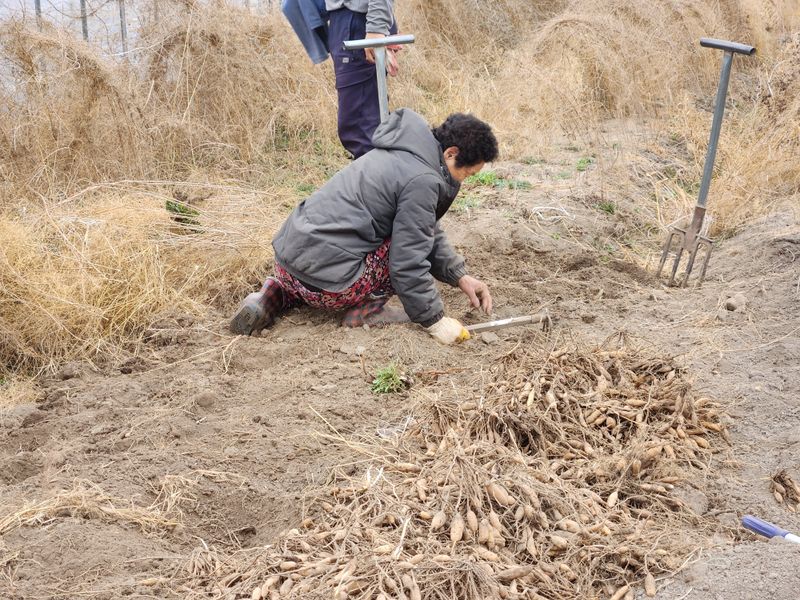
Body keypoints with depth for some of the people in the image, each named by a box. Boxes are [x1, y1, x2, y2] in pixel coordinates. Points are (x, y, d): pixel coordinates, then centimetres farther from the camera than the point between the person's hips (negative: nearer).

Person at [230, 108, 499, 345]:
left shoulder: (402, 154, 16)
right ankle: (367, 310, -3)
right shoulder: (422, 180, -14)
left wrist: (460, 276, 18)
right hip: (329, 282, -9)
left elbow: (430, 234, 24)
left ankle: (276, 294, 18)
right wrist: (435, 320, -6)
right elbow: (409, 264, -15)